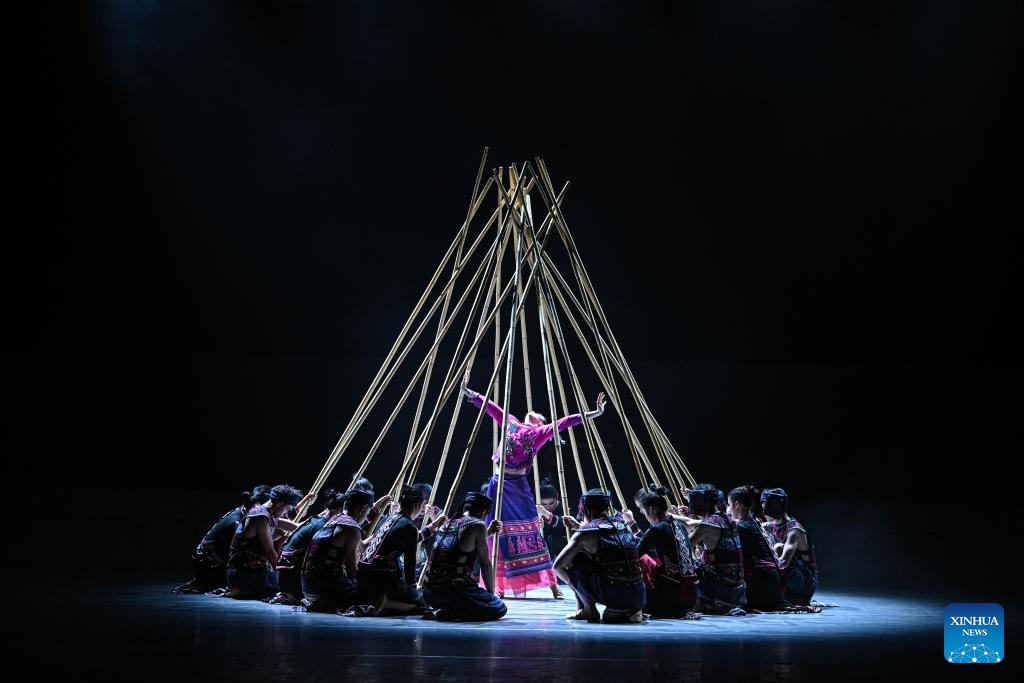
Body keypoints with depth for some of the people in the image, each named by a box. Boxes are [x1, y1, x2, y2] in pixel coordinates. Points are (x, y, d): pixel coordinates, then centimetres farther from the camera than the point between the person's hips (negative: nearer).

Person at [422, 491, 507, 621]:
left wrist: (488, 533, 35)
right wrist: (491, 593, 11)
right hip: (455, 590, -8)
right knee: (499, 608, 0)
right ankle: (446, 614, -12)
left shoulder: (446, 525, 18)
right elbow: (485, 564, 0)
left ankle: (439, 611, 6)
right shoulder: (477, 525, -3)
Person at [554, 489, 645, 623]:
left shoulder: (585, 532, 0)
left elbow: (558, 565, -1)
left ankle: (589, 610, 11)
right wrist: (578, 526, 44)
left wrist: (573, 582, 17)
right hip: (638, 596, 5)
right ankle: (628, 611, 12)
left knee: (572, 560, 8)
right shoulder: (622, 524, 17)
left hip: (611, 594, -5)